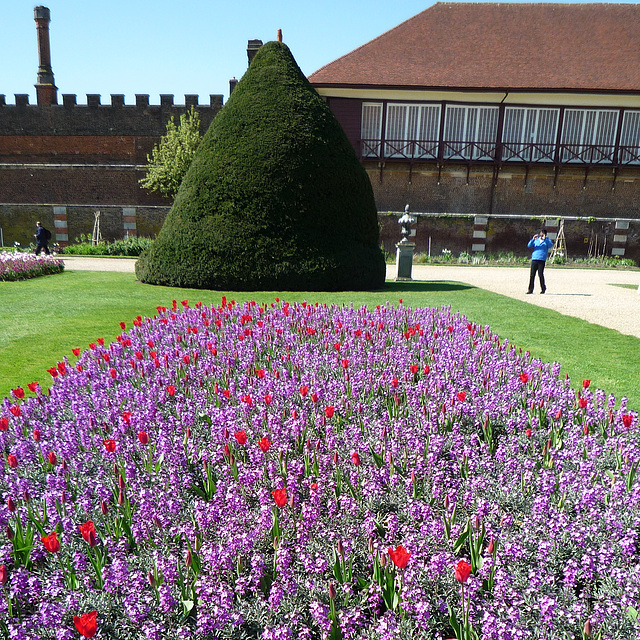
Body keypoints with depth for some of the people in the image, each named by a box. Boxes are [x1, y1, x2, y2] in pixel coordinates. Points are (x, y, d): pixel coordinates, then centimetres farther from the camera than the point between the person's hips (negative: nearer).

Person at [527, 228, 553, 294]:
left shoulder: (547, 240, 11)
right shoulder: (536, 240, 19)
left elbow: (551, 245, -10)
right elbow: (529, 246, 7)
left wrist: (545, 239, -17)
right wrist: (533, 239, -8)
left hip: (542, 259, -3)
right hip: (534, 259, 3)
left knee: (540, 274, -6)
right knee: (532, 275, -2)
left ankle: (543, 289, 8)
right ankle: (530, 289, 2)